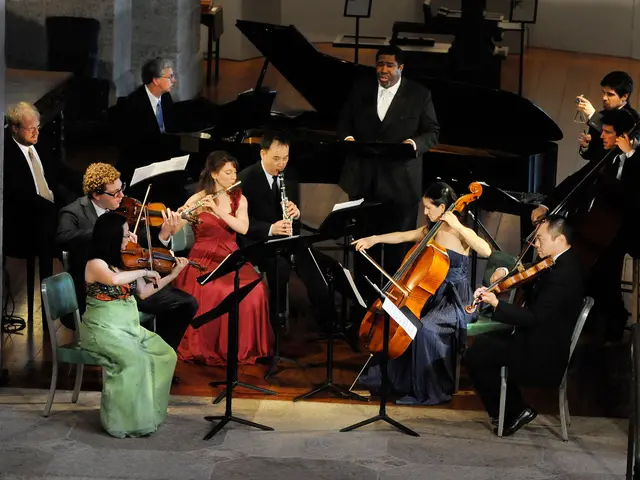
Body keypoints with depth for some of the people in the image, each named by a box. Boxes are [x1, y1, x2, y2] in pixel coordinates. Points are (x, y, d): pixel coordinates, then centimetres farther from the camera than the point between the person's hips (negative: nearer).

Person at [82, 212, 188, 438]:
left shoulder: (124, 261, 9)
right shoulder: (95, 264, -14)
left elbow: (143, 292, 13)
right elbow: (114, 279, -37)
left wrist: (173, 275, 8)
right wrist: (144, 271, -24)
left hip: (129, 327, 8)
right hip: (103, 330, -8)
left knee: (166, 354, -7)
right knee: (134, 358, -31)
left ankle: (149, 412, 0)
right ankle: (126, 421, -20)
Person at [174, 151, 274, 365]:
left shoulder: (239, 199, 9)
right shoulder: (197, 199, -2)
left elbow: (243, 228, -10)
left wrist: (218, 209, -21)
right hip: (203, 259, -3)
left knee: (254, 290, -27)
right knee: (217, 292, -35)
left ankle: (244, 346, -13)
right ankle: (208, 348, -19)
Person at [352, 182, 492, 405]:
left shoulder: (461, 233, -14)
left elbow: (486, 251, -31)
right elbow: (402, 236, 17)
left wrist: (458, 227, -31)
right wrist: (372, 239, 10)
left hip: (456, 301, -8)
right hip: (435, 296, 8)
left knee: (425, 328, -31)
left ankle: (432, 391, -19)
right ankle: (387, 376, 17)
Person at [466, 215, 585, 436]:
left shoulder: (564, 274, -26)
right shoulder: (563, 263, 6)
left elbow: (535, 317, -27)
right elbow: (532, 298, 10)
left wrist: (497, 304, -27)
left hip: (543, 355, -11)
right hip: (540, 338, 11)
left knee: (475, 357, -13)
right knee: (482, 341, 18)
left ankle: (514, 411, 2)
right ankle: (512, 406, 20)